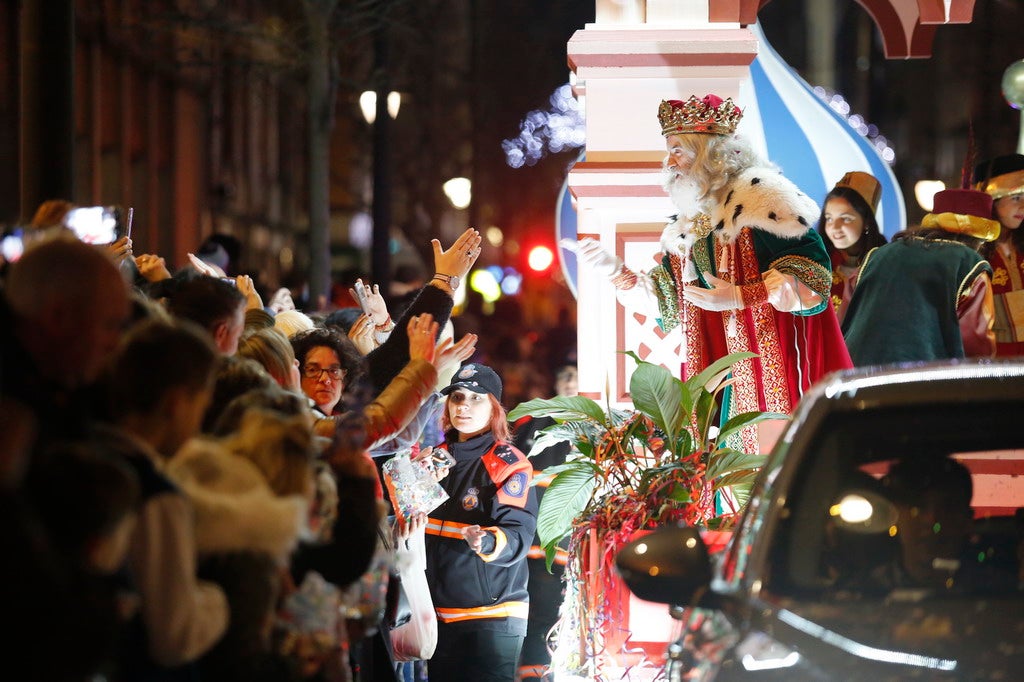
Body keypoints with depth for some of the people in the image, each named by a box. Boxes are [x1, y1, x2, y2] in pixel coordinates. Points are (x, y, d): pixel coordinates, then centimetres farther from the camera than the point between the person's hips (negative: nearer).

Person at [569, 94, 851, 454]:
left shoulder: (763, 197, -6)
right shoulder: (689, 221, 18)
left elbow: (811, 275, -13)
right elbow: (665, 298, 21)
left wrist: (740, 297, -19)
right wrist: (614, 269, 8)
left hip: (771, 356, -7)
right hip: (715, 362, 7)